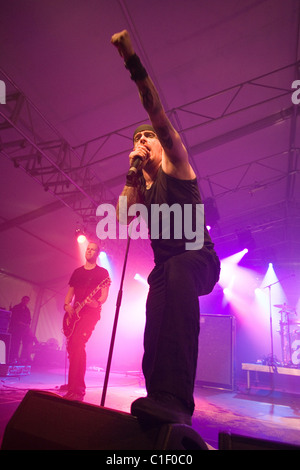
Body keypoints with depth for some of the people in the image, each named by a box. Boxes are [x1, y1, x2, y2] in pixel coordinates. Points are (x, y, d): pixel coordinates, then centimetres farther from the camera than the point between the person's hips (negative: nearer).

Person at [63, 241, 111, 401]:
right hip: (74, 314, 6)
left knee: (77, 345, -20)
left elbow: (104, 295, -5)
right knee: (71, 347, 5)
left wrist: (96, 303, -25)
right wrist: (67, 305, 0)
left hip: (91, 312, -6)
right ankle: (73, 384, 22)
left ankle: (77, 389, -16)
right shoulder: (77, 271, 18)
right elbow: (70, 293, 19)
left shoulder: (102, 272, 2)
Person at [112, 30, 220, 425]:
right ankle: (164, 404, 11)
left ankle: (175, 397, -48)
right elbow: (123, 217, 2)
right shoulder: (141, 187, 20)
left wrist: (135, 66, -17)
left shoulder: (175, 165, 3)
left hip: (198, 259, -7)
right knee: (154, 340, -7)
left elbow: (160, 116, -11)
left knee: (176, 274, -41)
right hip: (165, 269, 7)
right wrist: (133, 174, 3)